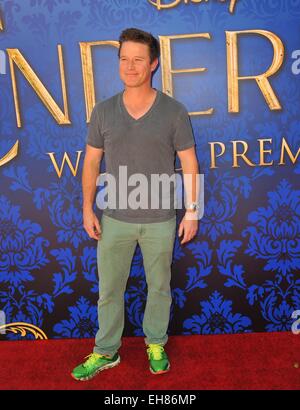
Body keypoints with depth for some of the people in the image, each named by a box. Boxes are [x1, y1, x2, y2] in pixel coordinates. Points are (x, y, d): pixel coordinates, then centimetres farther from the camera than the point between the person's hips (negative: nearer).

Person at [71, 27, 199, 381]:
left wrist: (192, 211, -5)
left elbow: (189, 163, -2)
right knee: (108, 289, 12)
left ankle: (156, 344, 39)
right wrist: (88, 209, -1)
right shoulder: (103, 111, -1)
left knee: (159, 287, 16)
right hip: (114, 219, 2)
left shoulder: (174, 111, -6)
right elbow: (91, 161, 4)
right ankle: (105, 352, 33)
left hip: (160, 220, -1)